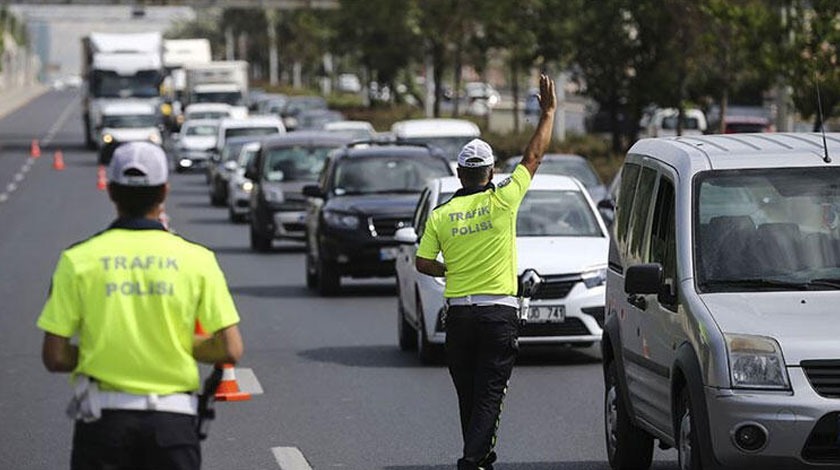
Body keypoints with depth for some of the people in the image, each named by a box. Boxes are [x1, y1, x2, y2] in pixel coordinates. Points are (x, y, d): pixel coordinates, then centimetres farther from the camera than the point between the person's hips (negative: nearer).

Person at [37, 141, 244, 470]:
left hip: (103, 418, 0)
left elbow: (55, 358, -4)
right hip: (173, 419, 0)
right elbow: (230, 350, -5)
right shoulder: (196, 259, -2)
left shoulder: (78, 260, -2)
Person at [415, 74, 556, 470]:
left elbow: (422, 263, 1)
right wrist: (548, 113, 14)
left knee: (469, 395, 14)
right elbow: (534, 156, 4)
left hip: (458, 314, 3)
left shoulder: (440, 215, 2)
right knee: (489, 395, -4)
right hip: (499, 312, -3)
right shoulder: (501, 201, -5)